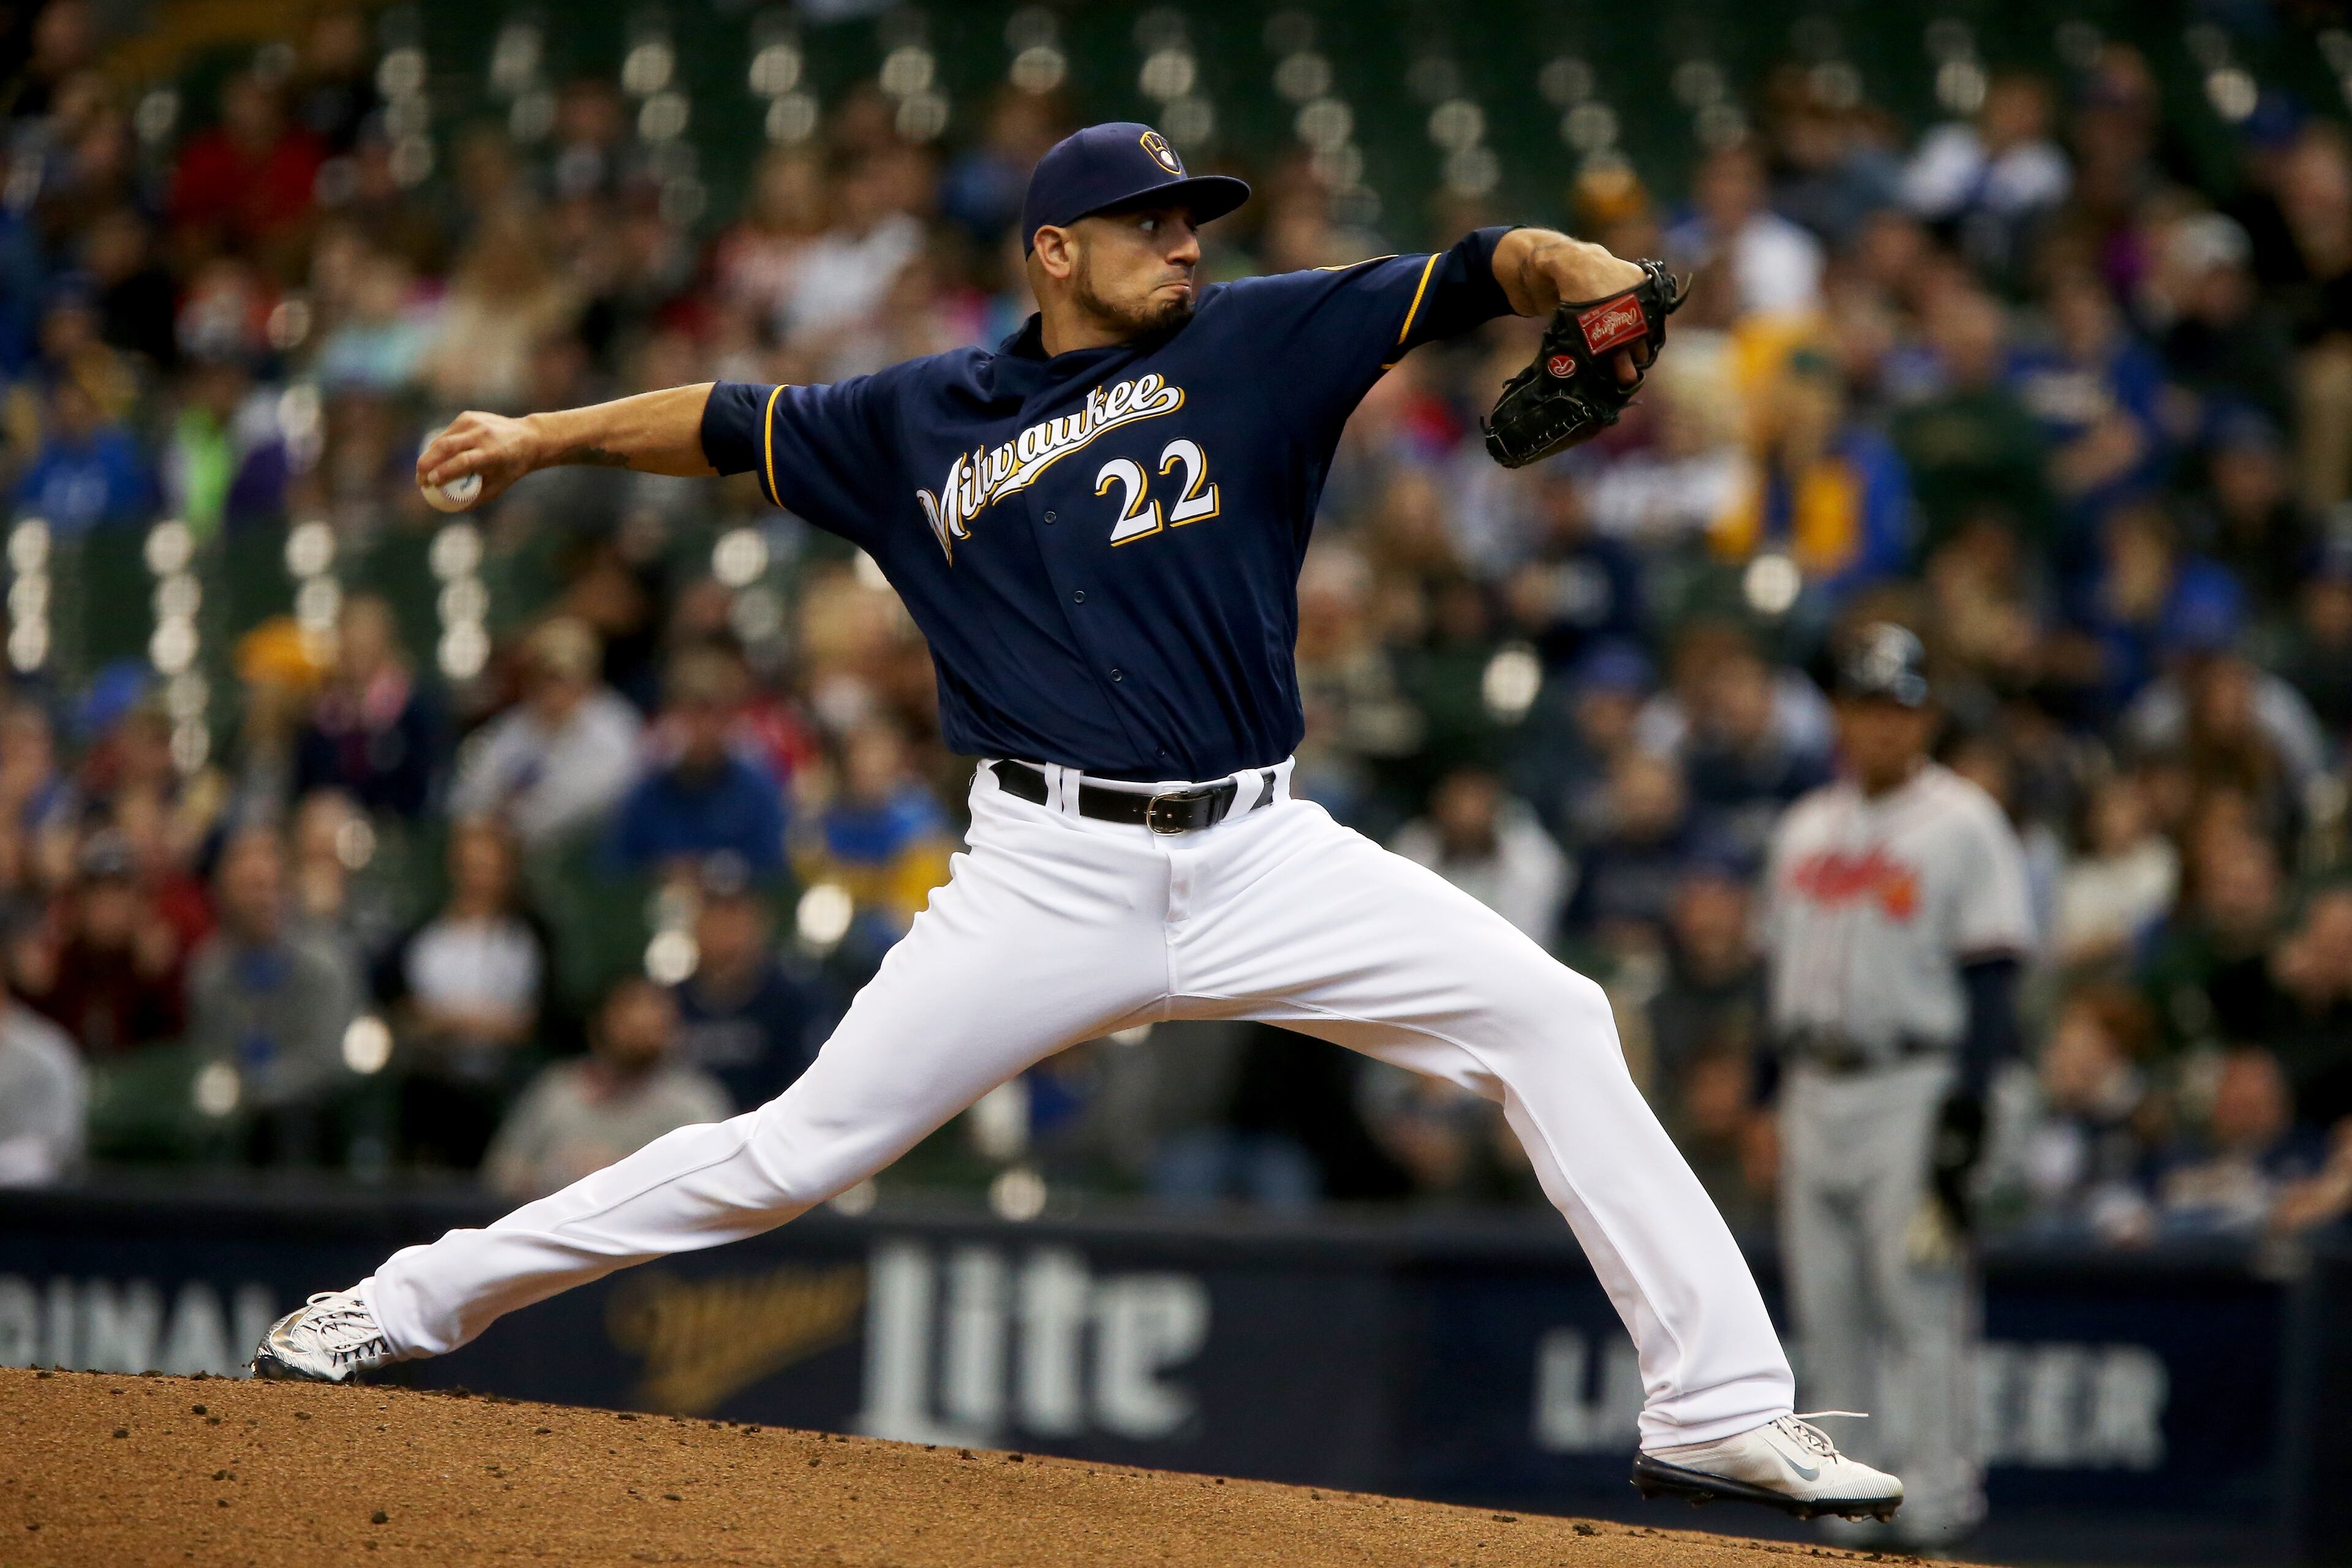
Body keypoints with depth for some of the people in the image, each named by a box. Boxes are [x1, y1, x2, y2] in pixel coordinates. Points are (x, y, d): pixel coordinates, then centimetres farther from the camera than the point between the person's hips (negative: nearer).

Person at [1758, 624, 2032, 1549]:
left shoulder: (1962, 825, -4)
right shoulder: (1806, 829, 16)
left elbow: (1990, 981, -9)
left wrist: (1966, 1111, -17)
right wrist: (1776, 1096, 14)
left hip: (1914, 1086, -7)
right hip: (1814, 1088, 7)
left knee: (1920, 1300, -10)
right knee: (1826, 1308, 6)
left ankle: (1940, 1504, -7)